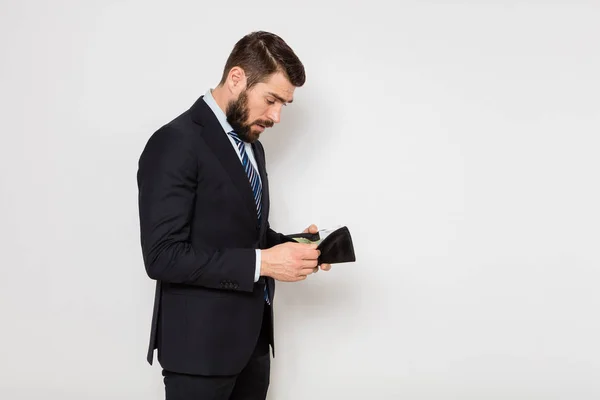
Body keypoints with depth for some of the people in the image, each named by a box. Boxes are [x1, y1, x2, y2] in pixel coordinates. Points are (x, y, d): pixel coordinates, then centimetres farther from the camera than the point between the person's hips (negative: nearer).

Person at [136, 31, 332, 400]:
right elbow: (163, 256, -21)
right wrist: (262, 262, -24)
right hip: (201, 344, -8)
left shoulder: (251, 146, 12)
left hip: (252, 339, 8)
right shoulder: (176, 143, -16)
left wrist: (292, 245, -1)